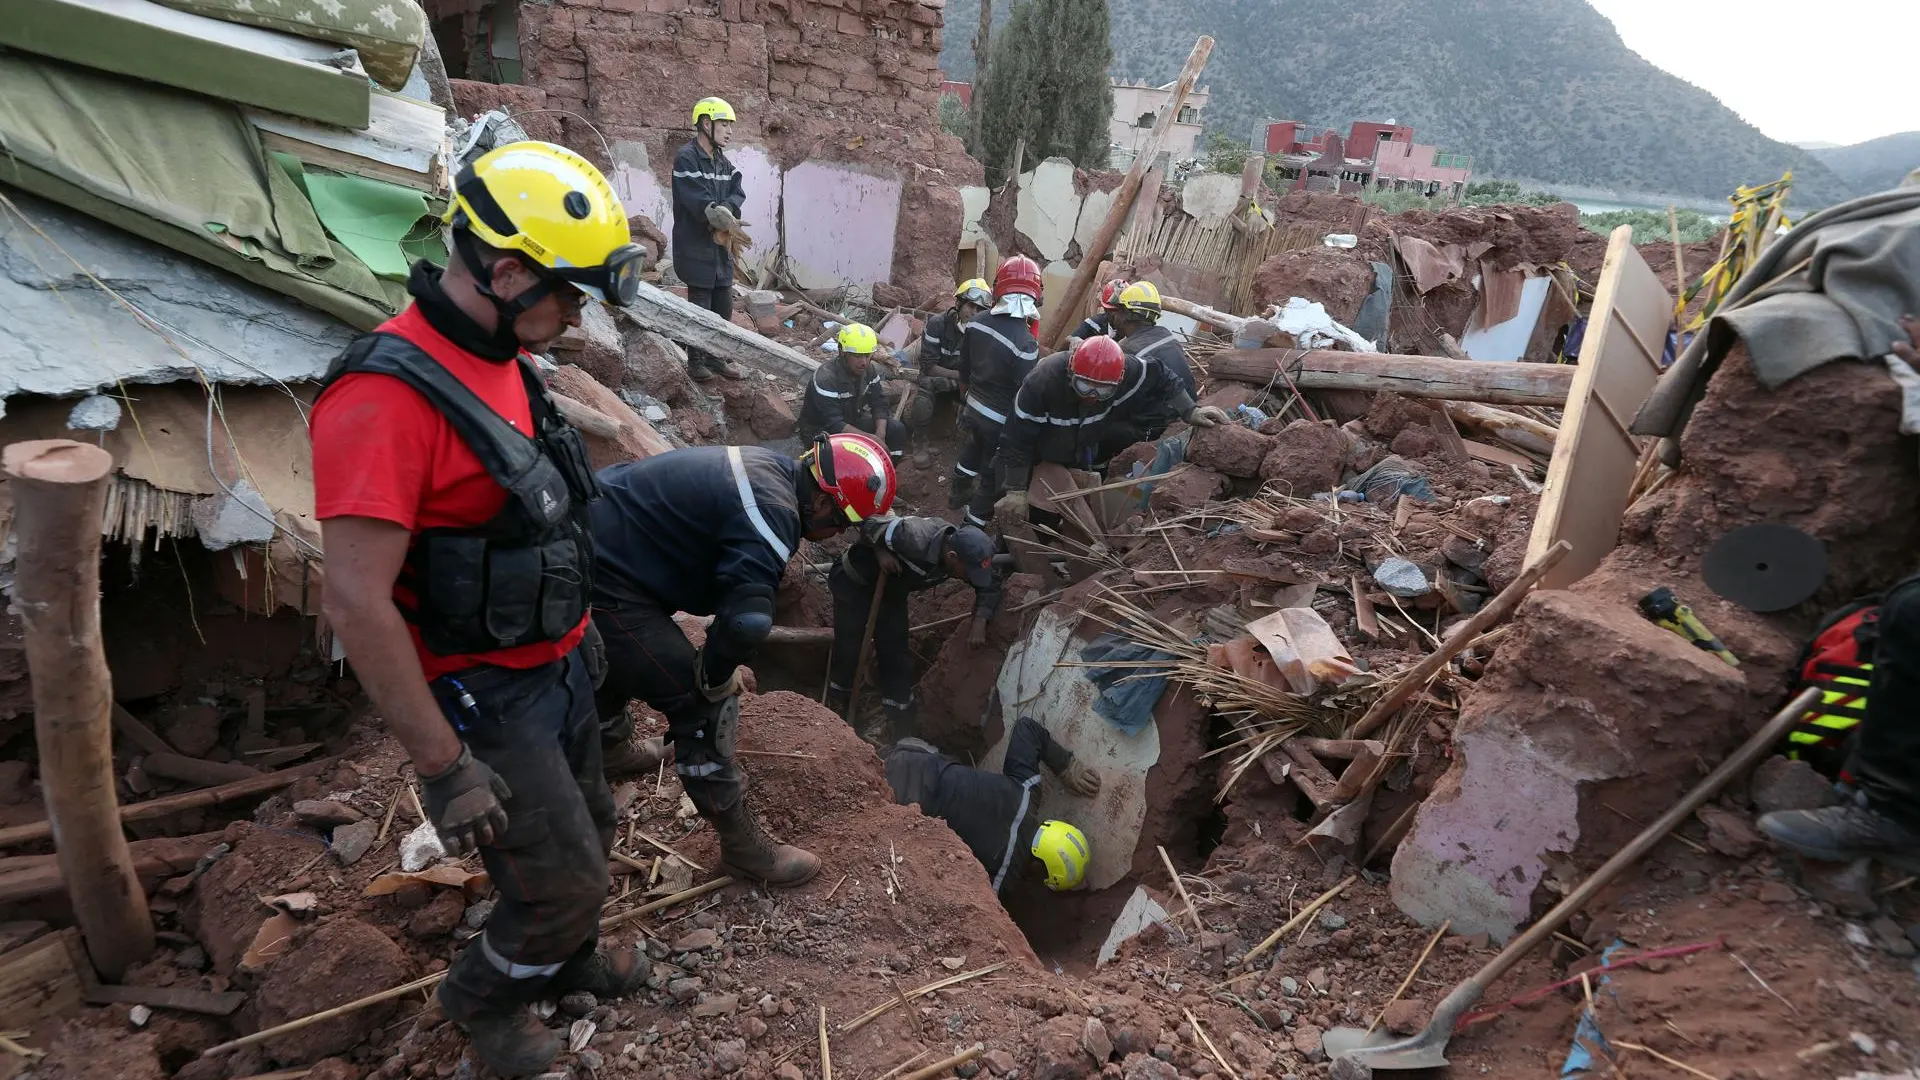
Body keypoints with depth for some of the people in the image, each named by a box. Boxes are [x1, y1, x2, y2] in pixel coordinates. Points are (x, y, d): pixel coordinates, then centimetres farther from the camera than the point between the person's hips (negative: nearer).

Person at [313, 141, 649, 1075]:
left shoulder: (502, 359, 2)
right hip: (484, 699, -8)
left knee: (587, 833, 24)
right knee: (565, 882, 4)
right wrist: (445, 767, -23)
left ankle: (565, 957, 53)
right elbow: (357, 606, -27)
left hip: (556, 665, 8)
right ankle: (484, 995, 35)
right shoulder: (387, 397, -27)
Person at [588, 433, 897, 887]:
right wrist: (715, 677, -15)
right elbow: (747, 619, -35)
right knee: (703, 706, -3)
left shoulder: (766, 468, 6)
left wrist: (717, 659, 13)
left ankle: (610, 746, 63)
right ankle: (742, 845, 10)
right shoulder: (773, 513, -24)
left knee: (623, 655, 36)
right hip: (603, 584, -10)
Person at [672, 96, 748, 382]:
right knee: (700, 306, -1)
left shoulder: (722, 160, 13)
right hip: (696, 247, -8)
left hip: (720, 246, 8)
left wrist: (725, 209, -17)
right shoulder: (687, 158, -13)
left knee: (723, 305, 12)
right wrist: (725, 220, -13)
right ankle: (696, 362, 11)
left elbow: (738, 192, 2)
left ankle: (717, 358, 25)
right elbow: (699, 202, -21)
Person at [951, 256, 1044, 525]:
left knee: (973, 450, 34)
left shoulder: (975, 324, -11)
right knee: (994, 475, 13)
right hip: (1002, 419, -7)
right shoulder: (1025, 343, -31)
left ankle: (958, 493, 57)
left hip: (974, 407, 7)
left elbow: (964, 370, 4)